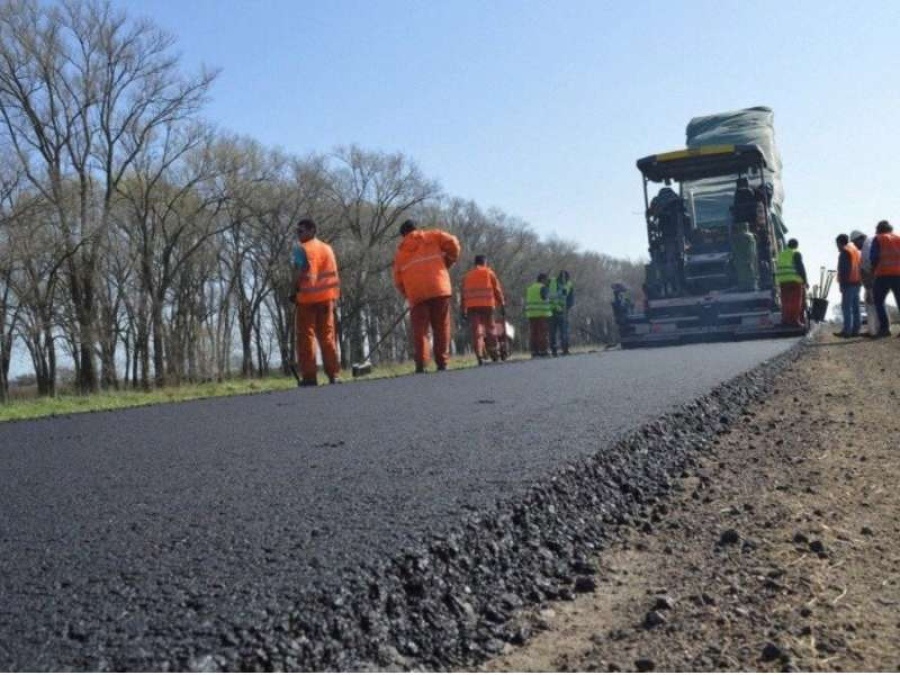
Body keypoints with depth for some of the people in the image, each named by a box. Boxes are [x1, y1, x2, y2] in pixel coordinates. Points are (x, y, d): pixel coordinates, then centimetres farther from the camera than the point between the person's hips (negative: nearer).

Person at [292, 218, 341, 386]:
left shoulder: (301, 248, -6)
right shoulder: (327, 248, 12)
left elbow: (300, 273, -15)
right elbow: (334, 275, 9)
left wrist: (294, 290, -4)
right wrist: (334, 296, 12)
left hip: (307, 298, -5)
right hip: (326, 297, 5)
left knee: (306, 337, 0)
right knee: (327, 336, 9)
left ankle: (309, 376, -4)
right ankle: (333, 374, 7)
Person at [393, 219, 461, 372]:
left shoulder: (400, 251, 21)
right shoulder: (432, 236, 16)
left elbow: (398, 280, 17)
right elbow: (452, 242, 0)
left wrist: (408, 294, 28)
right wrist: (450, 260, 14)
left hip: (416, 293, 1)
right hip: (439, 288, -1)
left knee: (420, 329, 0)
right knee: (441, 326, 5)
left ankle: (421, 363, -13)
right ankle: (442, 362, 2)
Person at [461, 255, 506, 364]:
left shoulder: (467, 275, 17)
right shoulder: (489, 273, 10)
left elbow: (464, 293, 12)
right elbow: (497, 290, 4)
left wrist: (463, 310, 13)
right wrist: (502, 304, 7)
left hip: (471, 306, 1)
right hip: (487, 305, -1)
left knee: (476, 331, -3)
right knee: (490, 329, 9)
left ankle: (480, 356, -15)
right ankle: (494, 354, 13)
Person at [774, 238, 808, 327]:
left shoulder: (780, 254, 16)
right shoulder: (796, 254, -2)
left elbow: (777, 269, 17)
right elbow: (801, 268, -8)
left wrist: (777, 282, 20)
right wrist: (804, 281, -3)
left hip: (782, 281, 6)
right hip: (795, 280, -6)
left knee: (785, 302, 7)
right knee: (795, 302, -5)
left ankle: (785, 320, 5)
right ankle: (795, 320, -9)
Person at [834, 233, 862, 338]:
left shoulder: (845, 251, -7)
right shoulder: (857, 250, 20)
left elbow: (844, 269, -15)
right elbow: (860, 267, 21)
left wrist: (842, 283, -16)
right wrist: (860, 280, 22)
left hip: (848, 283, -9)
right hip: (857, 282, 9)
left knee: (846, 307, -10)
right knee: (855, 307, 8)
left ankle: (846, 330, -15)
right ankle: (855, 330, 8)